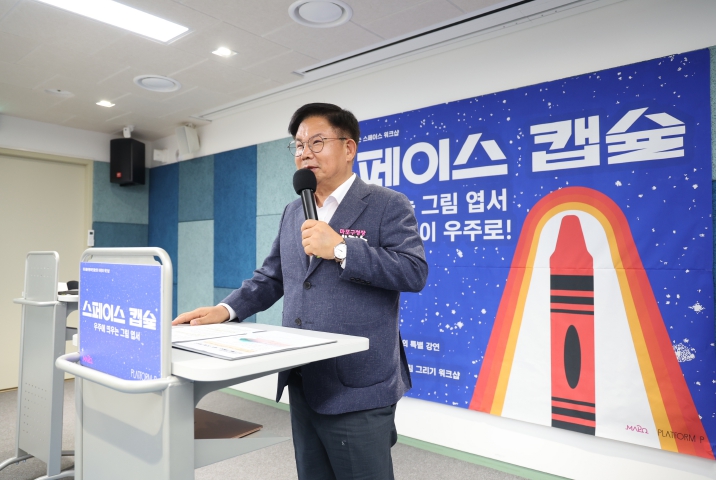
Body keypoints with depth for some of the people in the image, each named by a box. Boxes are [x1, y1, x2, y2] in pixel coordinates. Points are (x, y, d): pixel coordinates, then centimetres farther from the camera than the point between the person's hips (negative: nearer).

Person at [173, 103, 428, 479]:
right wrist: (226, 309, 2)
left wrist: (339, 249, -22)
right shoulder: (293, 212, 13)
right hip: (303, 385, 7)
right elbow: (270, 278, 17)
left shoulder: (388, 205, -7)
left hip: (356, 389, -6)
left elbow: (414, 271, -18)